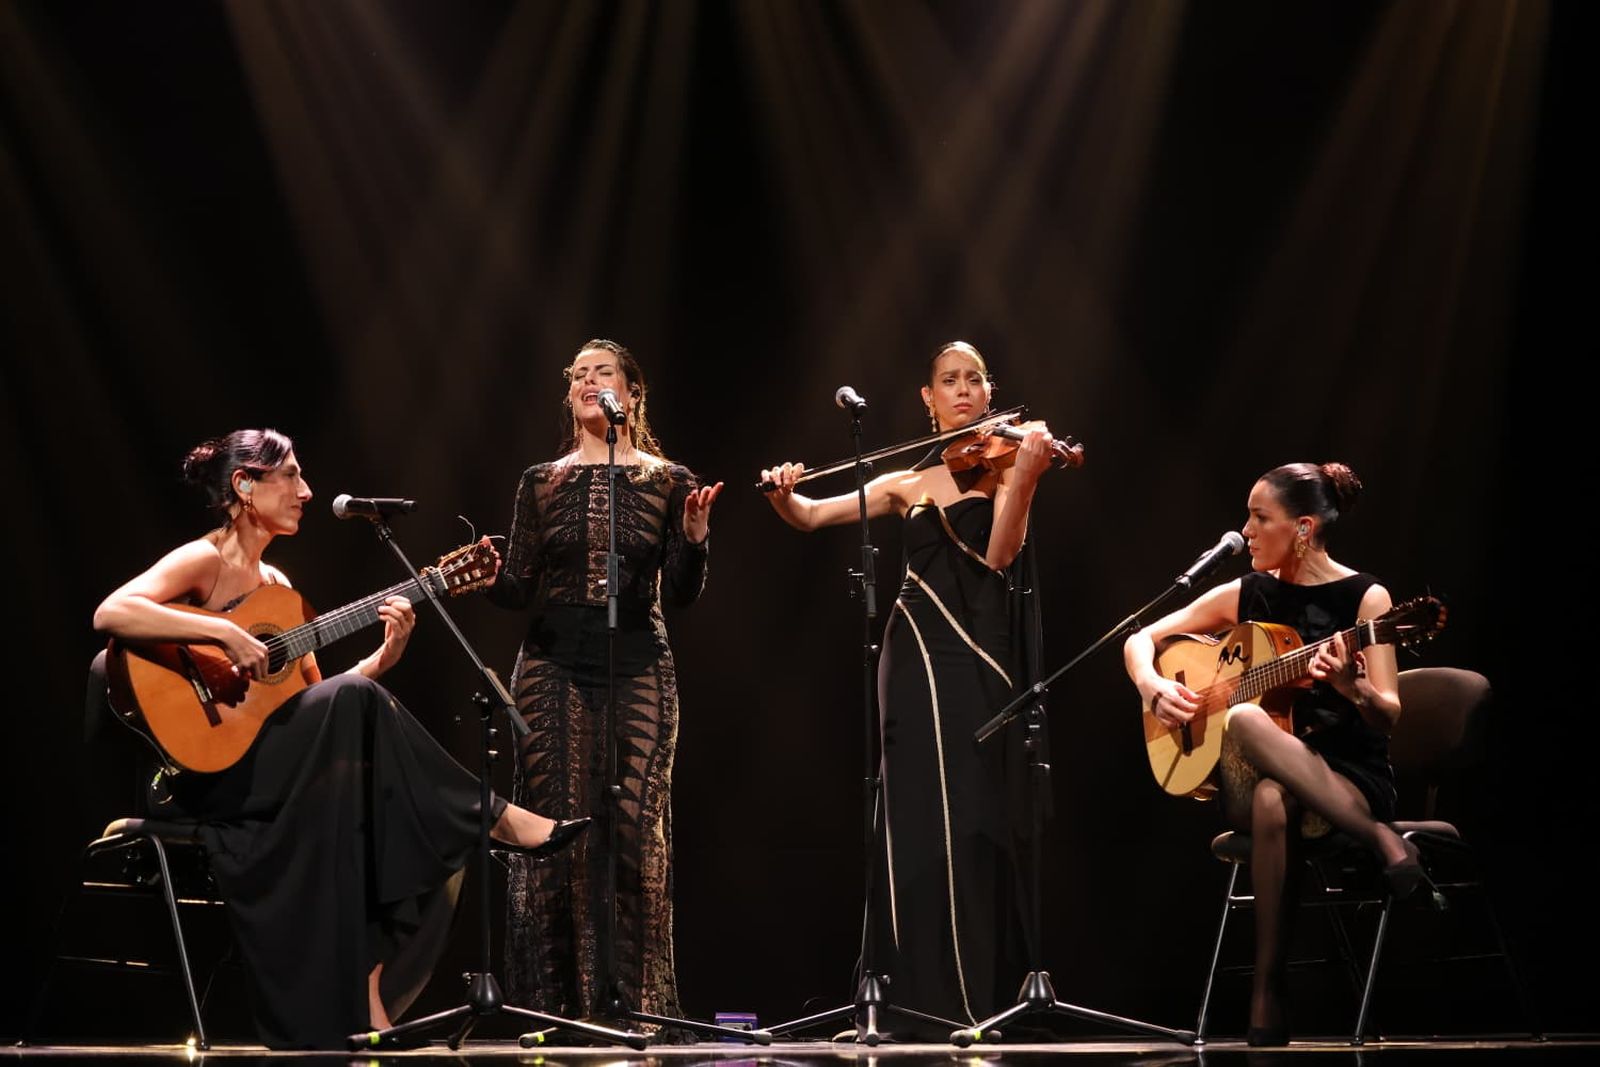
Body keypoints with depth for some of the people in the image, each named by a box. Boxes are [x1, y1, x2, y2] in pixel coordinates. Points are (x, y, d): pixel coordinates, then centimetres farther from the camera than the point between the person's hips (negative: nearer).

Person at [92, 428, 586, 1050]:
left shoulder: (275, 584, 19)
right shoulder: (204, 561, -6)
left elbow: (317, 696, 15)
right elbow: (110, 613, -24)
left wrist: (385, 654, -1)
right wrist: (225, 634, -28)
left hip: (270, 774, 8)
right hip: (202, 769, -8)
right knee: (353, 701, -29)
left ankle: (368, 986, -15)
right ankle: (491, 817, -17)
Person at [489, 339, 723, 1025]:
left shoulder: (667, 481, 7)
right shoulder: (541, 482, 9)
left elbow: (681, 593, 2)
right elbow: (519, 589, 7)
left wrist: (694, 538, -15)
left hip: (637, 666, -1)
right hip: (553, 663, 1)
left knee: (636, 831, -5)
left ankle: (637, 1005, -1)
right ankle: (559, 1003, 2)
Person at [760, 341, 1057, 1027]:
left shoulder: (1003, 461, 4)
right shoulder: (909, 483, 14)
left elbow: (998, 555, -11)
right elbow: (812, 517, 12)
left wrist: (1023, 479, -25)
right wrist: (782, 495, -10)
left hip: (978, 659, -3)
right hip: (916, 655, 3)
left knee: (967, 821, -7)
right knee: (919, 819, -1)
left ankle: (966, 998, -3)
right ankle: (921, 991, 3)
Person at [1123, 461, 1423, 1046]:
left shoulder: (1364, 598, -3)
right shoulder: (1246, 595, 10)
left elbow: (1388, 718, -8)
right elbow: (1140, 641, 15)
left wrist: (1351, 686, -30)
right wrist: (1152, 686, -7)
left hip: (1350, 780, -3)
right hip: (1250, 782, 3)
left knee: (1274, 799, -42)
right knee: (1256, 762, -40)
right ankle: (1381, 843, -27)